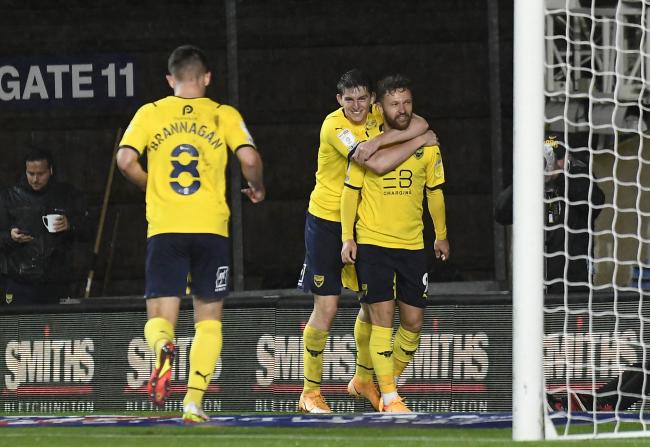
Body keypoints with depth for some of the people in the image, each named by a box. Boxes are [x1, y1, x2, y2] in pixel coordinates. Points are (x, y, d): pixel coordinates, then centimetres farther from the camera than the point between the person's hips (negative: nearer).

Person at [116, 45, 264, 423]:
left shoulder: (150, 114, 7)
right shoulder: (224, 115, 6)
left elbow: (126, 160, -5)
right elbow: (249, 158, -8)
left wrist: (151, 186, 14)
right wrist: (257, 188, 13)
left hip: (164, 228, 0)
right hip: (211, 228, 0)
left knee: (160, 317, 3)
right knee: (209, 318, 10)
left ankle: (163, 349, -33)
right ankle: (194, 401, -2)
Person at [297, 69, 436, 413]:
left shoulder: (378, 116, -1)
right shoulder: (335, 126, -21)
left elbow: (420, 124, -17)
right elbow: (377, 164, -30)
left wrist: (378, 140, -29)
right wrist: (418, 140, -21)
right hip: (327, 220, -6)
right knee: (326, 308, -6)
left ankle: (363, 379, 29)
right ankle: (310, 392, 5)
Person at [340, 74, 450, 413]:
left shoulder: (426, 145, 5)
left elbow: (434, 191, 16)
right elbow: (350, 191, 2)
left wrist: (441, 235, 20)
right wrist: (347, 238, -4)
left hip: (412, 245, 3)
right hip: (372, 244, -3)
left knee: (413, 322, 3)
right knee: (382, 319, -10)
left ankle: (390, 380, 23)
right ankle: (390, 398, -8)